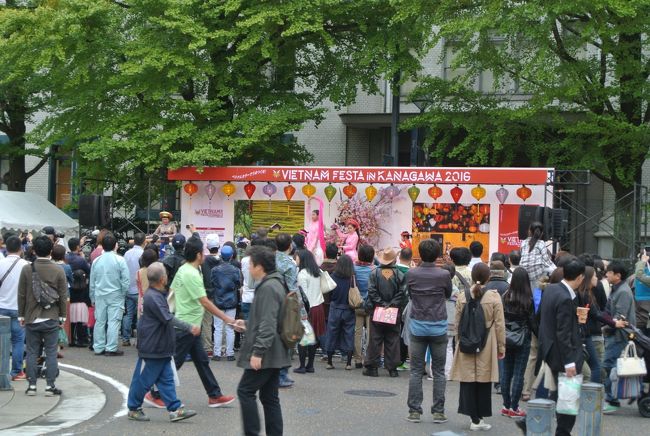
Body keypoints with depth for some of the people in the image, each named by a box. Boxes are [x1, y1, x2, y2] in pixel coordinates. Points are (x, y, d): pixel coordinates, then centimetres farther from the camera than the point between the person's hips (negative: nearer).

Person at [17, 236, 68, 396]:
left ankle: (32, 385, 10)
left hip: (31, 318, 1)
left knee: (32, 352, 8)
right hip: (51, 318, -1)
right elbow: (63, 296, -3)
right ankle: (50, 386, 4)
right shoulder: (58, 270, -6)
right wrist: (62, 316, 8)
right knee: (51, 353, 4)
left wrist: (21, 315, 9)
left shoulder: (26, 269, -5)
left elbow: (21, 294, 0)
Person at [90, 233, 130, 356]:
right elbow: (125, 280, -9)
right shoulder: (119, 260, -9)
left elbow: (92, 282, 10)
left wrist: (93, 298, 19)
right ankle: (111, 348, -3)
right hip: (115, 295, -4)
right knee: (113, 321, -1)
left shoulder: (96, 261, 3)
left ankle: (98, 348, 13)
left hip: (100, 296, 4)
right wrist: (123, 294, 6)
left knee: (99, 321, 9)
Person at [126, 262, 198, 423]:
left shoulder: (158, 294, 11)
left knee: (166, 378, 7)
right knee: (144, 379, 3)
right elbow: (169, 319, -28)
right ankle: (133, 409, 16)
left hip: (161, 348, 10)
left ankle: (175, 409, 6)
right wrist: (189, 328, -30)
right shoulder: (153, 298, -22)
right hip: (151, 348, -10)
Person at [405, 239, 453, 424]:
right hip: (438, 327, -1)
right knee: (438, 371, 7)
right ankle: (438, 412, 6)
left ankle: (414, 410, 5)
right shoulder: (444, 275, -10)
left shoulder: (411, 274, -6)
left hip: (417, 326, 1)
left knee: (416, 371, 6)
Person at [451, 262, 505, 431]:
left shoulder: (463, 296, -2)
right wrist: (501, 347, 4)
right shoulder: (494, 296, -7)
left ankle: (475, 418, 6)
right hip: (486, 346, -1)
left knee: (468, 381, 6)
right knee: (483, 382, 8)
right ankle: (479, 418, 11)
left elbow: (457, 323, 4)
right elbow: (499, 324, -5)